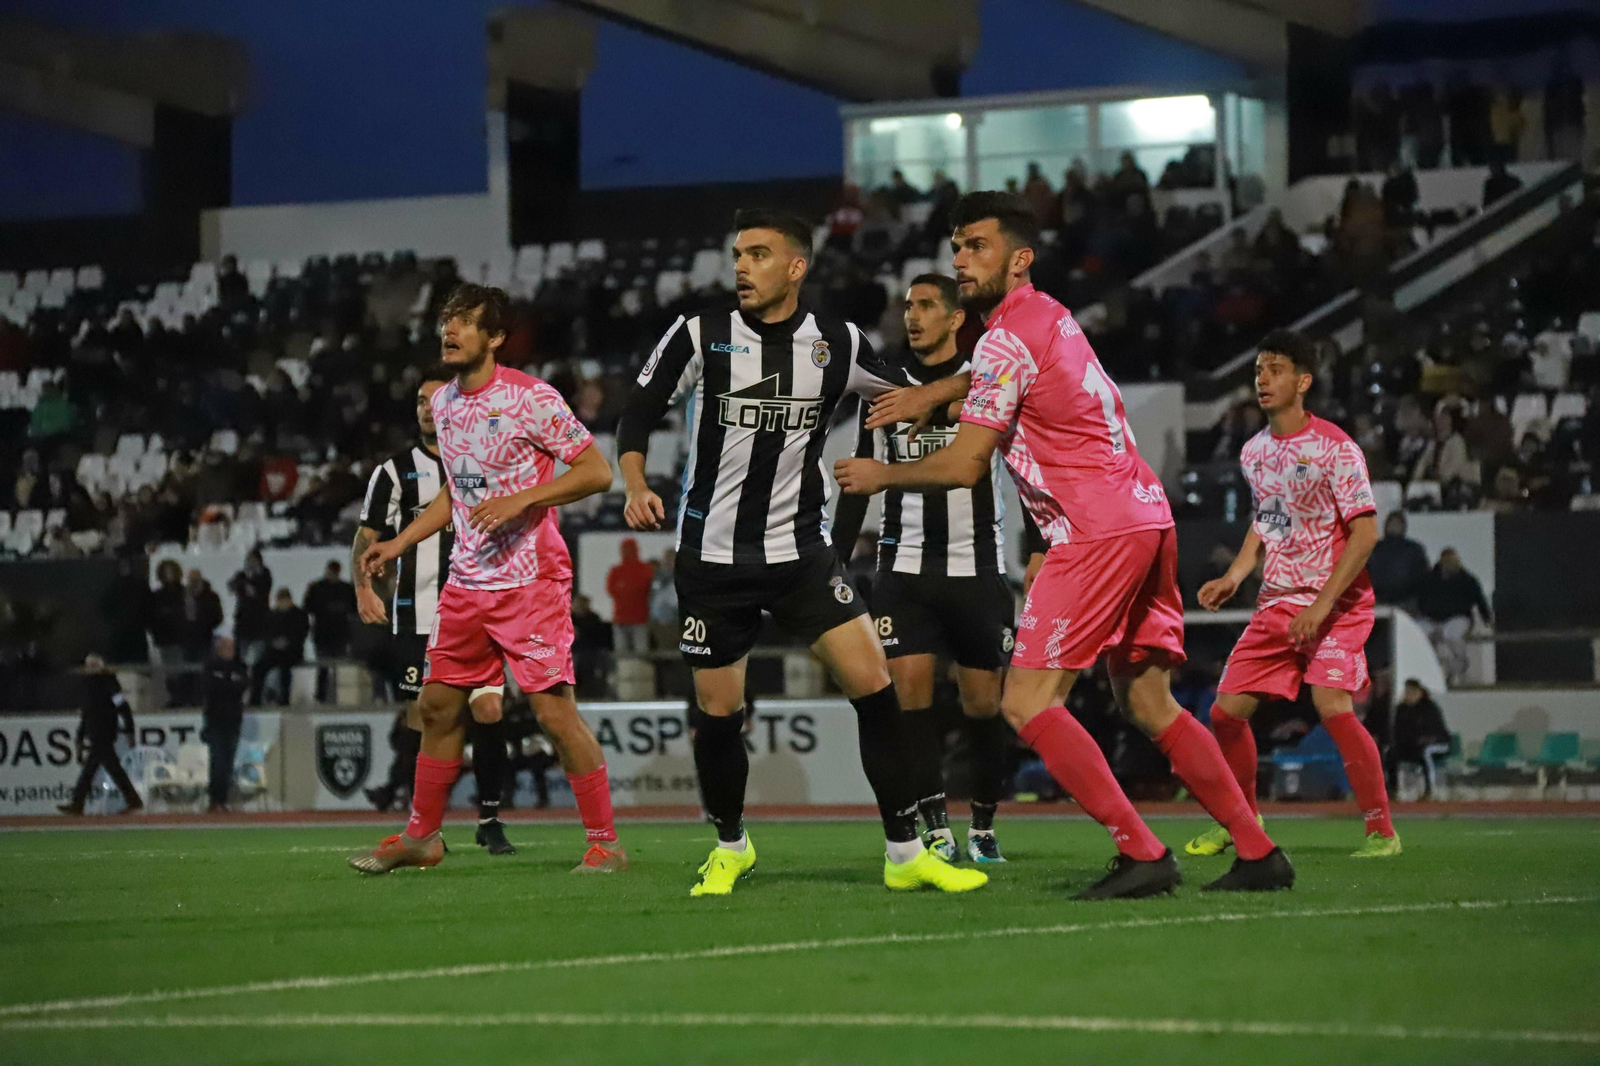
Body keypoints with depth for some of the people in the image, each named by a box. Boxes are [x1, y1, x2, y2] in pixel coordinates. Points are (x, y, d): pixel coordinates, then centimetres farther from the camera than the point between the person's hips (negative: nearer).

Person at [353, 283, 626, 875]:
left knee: (554, 710, -10)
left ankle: (605, 842, -2)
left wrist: (520, 501, -20)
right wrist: (400, 542, 18)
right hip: (467, 580, 7)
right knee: (438, 705, 10)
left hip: (530, 578, -7)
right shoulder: (443, 403, 11)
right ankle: (421, 836, 23)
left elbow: (597, 471, -12)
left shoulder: (530, 398, -12)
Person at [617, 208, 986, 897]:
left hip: (801, 549, 1)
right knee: (718, 712, 3)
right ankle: (730, 846, 29)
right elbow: (638, 414, 3)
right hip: (713, 556, -1)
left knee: (873, 684, -11)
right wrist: (636, 488, -13)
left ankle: (905, 853, -2)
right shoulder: (698, 337, -6)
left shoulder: (837, 344, -2)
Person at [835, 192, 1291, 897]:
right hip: (1145, 515, 10)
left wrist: (880, 476, 3)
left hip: (1099, 531, -10)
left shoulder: (1008, 337, -10)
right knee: (1146, 701, 13)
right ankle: (1259, 854, 11)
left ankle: (1141, 854, -15)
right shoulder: (1047, 316, 17)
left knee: (1027, 701, -9)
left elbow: (965, 465, -11)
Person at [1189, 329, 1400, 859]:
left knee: (1332, 706, -25)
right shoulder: (1254, 452, 8)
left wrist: (1322, 604, -22)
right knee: (1227, 710, 2)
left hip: (1336, 602, -7)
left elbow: (1365, 532, -16)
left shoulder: (1335, 447, -13)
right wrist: (1235, 576, 10)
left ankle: (1381, 830, -14)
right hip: (1277, 602, 7)